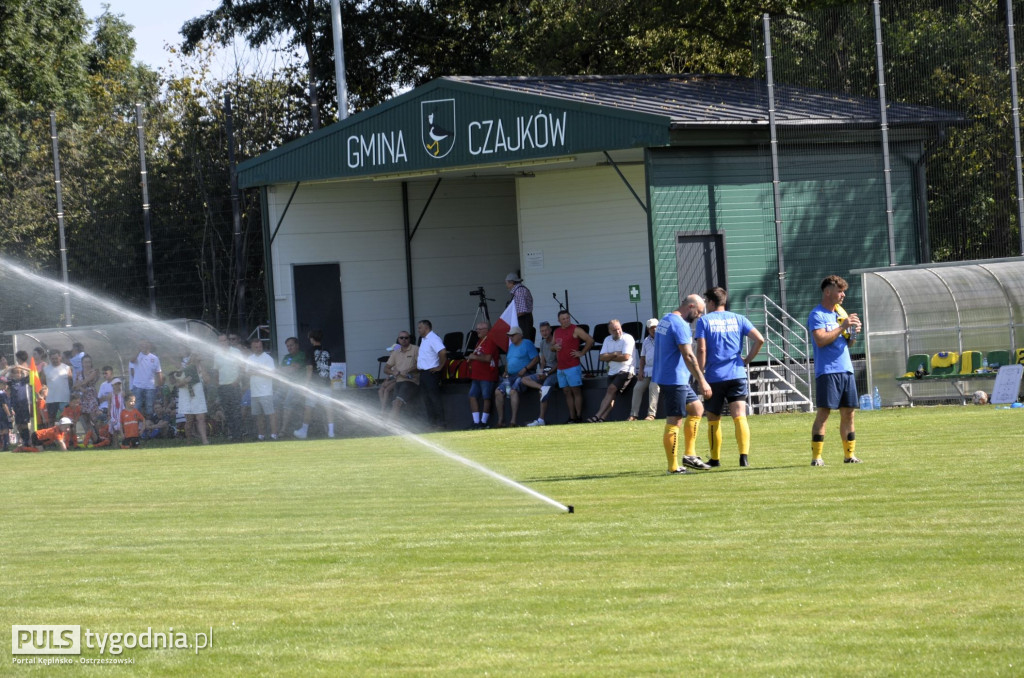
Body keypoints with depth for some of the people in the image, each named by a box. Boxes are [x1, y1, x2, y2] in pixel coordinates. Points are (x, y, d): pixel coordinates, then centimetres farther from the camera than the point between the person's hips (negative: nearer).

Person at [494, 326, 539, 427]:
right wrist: (506, 372, 12)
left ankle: (514, 420, -37)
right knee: (498, 392, -13)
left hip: (523, 376, -8)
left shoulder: (527, 344, -2)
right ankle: (500, 420, -11)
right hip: (510, 376, 8)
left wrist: (525, 369, -18)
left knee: (513, 391, -34)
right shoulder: (511, 346, 22)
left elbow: (536, 359, -9)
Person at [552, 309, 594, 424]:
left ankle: (579, 418, -8)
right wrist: (554, 346, 5)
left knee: (576, 392, -7)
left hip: (573, 366, -7)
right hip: (560, 367, 7)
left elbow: (590, 340, -7)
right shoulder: (556, 332, 17)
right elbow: (552, 345, 29)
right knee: (567, 393, 5)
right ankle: (571, 418, 5)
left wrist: (582, 353, -7)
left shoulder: (575, 330, -3)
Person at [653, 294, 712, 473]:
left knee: (697, 408, 18)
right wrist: (702, 381, -22)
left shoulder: (665, 320, 15)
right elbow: (688, 356, -22)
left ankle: (690, 455, 16)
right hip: (675, 379, -10)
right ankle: (673, 466, -5)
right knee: (674, 421, -7)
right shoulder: (680, 324, -17)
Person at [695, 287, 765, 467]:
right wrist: (747, 359, 9)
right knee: (739, 416, -5)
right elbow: (759, 339, -2)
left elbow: (701, 349, -9)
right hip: (737, 375, 2)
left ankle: (715, 459, 19)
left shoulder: (704, 321, 0)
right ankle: (744, 455, -21)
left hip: (714, 377, -2)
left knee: (713, 419, 12)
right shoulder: (737, 319, 8)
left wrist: (699, 375, -4)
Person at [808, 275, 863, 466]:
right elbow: (821, 340, -20)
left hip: (846, 369, 7)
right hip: (827, 370, -7)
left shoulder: (841, 312, 17)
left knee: (848, 412, 7)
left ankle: (849, 454, 13)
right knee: (823, 412, -10)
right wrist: (843, 327, -16)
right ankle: (816, 456, -9)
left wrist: (853, 334, 1)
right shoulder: (817, 315, -6)